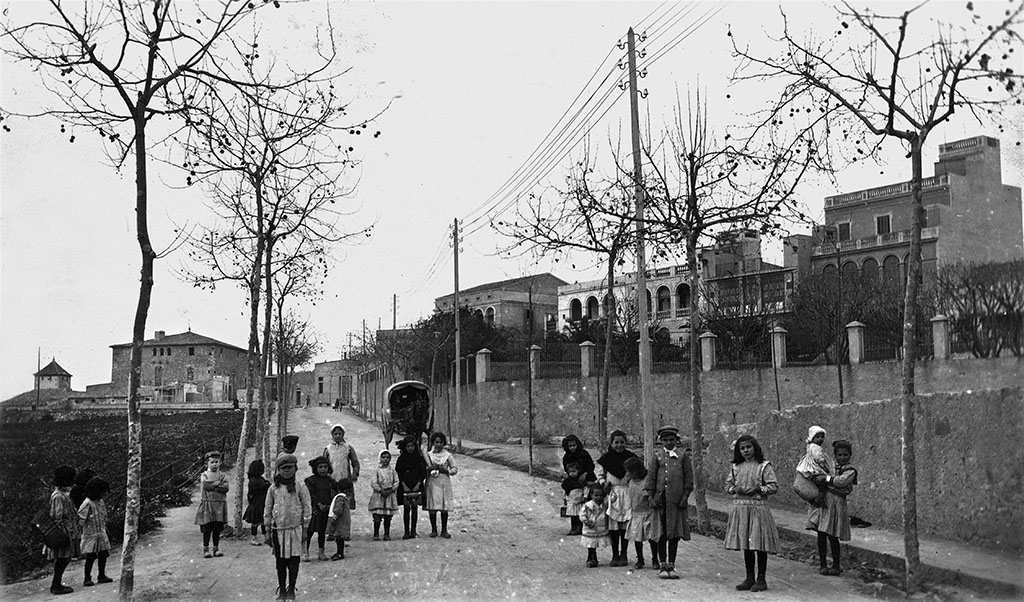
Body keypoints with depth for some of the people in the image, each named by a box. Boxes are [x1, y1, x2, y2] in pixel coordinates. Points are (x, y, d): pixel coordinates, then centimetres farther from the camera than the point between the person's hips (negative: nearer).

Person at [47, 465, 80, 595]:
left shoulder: (65, 494, 14)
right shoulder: (58, 496, -17)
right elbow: (56, 519, -20)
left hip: (69, 532, 10)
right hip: (63, 533, -10)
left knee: (63, 559, 13)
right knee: (62, 558, -6)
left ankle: (56, 584, 21)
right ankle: (56, 586, 0)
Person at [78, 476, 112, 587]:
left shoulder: (101, 502, 9)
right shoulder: (87, 503, -16)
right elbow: (80, 517, -17)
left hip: (101, 533, 7)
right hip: (91, 534, -7)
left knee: (103, 555, 8)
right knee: (91, 556, -5)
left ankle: (102, 576, 19)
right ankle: (87, 579, 4)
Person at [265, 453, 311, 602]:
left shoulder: (300, 488, -1)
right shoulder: (273, 488, 3)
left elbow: (307, 510, 1)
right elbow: (267, 511, 8)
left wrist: (304, 530, -1)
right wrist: (268, 532, 6)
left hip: (295, 529, -1)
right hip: (278, 529, 1)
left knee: (293, 561, 3)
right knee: (280, 562, 6)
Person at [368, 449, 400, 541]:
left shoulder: (392, 470, 8)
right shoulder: (377, 470, 1)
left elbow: (396, 482, 4)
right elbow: (373, 483, -5)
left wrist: (390, 490, -11)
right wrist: (381, 490, -15)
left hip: (390, 495, 2)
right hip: (378, 495, -2)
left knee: (388, 517, 4)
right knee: (377, 517, -6)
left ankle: (387, 534, 11)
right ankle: (376, 534, 3)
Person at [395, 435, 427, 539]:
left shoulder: (419, 458, 3)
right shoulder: (401, 459, 3)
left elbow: (423, 472, 2)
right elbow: (398, 473, 2)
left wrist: (418, 484, -8)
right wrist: (404, 485, -8)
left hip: (416, 487, 0)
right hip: (405, 487, 0)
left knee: (414, 508, 2)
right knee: (406, 508, -2)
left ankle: (413, 531, 6)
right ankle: (406, 532, -1)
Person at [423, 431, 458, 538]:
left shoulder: (447, 455, 7)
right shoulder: (428, 455, 7)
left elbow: (455, 469, 7)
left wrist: (446, 470, -10)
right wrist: (430, 468, -14)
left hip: (444, 482, 0)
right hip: (432, 483, 0)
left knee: (444, 508, 0)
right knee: (432, 508, -1)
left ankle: (444, 530, 8)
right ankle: (434, 530, 10)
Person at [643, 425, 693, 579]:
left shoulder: (683, 455, 6)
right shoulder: (657, 456, 8)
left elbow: (688, 477, 5)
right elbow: (651, 477, 8)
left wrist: (685, 496, -2)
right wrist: (650, 496, 0)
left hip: (677, 500, 0)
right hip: (660, 500, 0)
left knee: (675, 534, 5)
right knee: (661, 534, 1)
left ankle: (671, 566, 13)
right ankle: (662, 566, 8)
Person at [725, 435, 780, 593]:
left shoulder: (764, 466, -3)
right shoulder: (736, 467, 11)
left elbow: (774, 486, -6)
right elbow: (727, 485, 17)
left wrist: (758, 489, -18)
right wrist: (735, 489, -4)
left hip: (758, 508, -4)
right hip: (740, 508, 5)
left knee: (759, 545, -3)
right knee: (746, 545, 9)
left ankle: (761, 579, 7)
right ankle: (750, 578, 18)